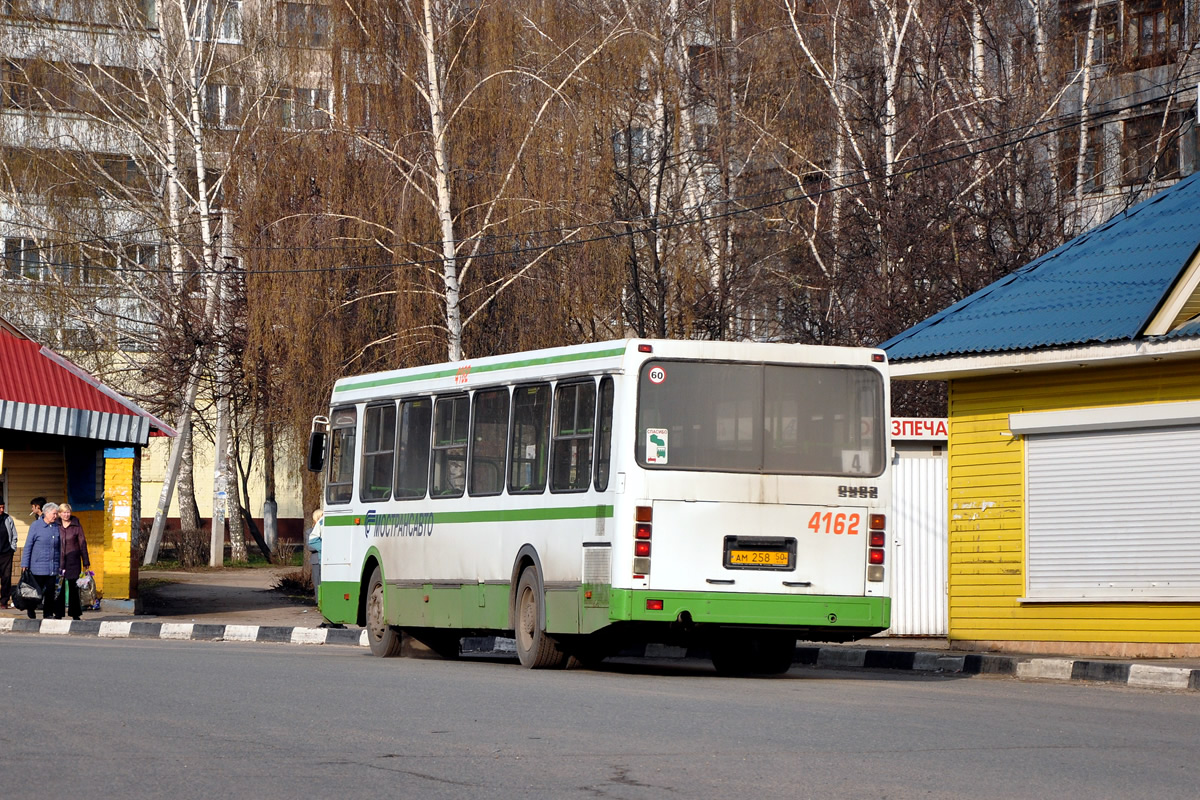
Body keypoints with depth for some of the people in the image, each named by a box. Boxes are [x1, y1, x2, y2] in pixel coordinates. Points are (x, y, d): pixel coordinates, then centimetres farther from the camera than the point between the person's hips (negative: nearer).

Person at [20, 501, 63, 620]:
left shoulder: (57, 527, 8)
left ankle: (48, 614, 9)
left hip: (53, 568, 3)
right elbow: (28, 546, -1)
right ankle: (31, 611, 21)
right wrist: (25, 564, -4)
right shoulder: (36, 525, -2)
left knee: (51, 591, 1)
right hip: (38, 567, -3)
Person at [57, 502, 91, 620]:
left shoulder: (77, 526, 3)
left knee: (73, 588, 1)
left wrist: (85, 562, 2)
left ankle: (75, 614, 7)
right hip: (58, 560, 1)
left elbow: (82, 544, 5)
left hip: (73, 560, -1)